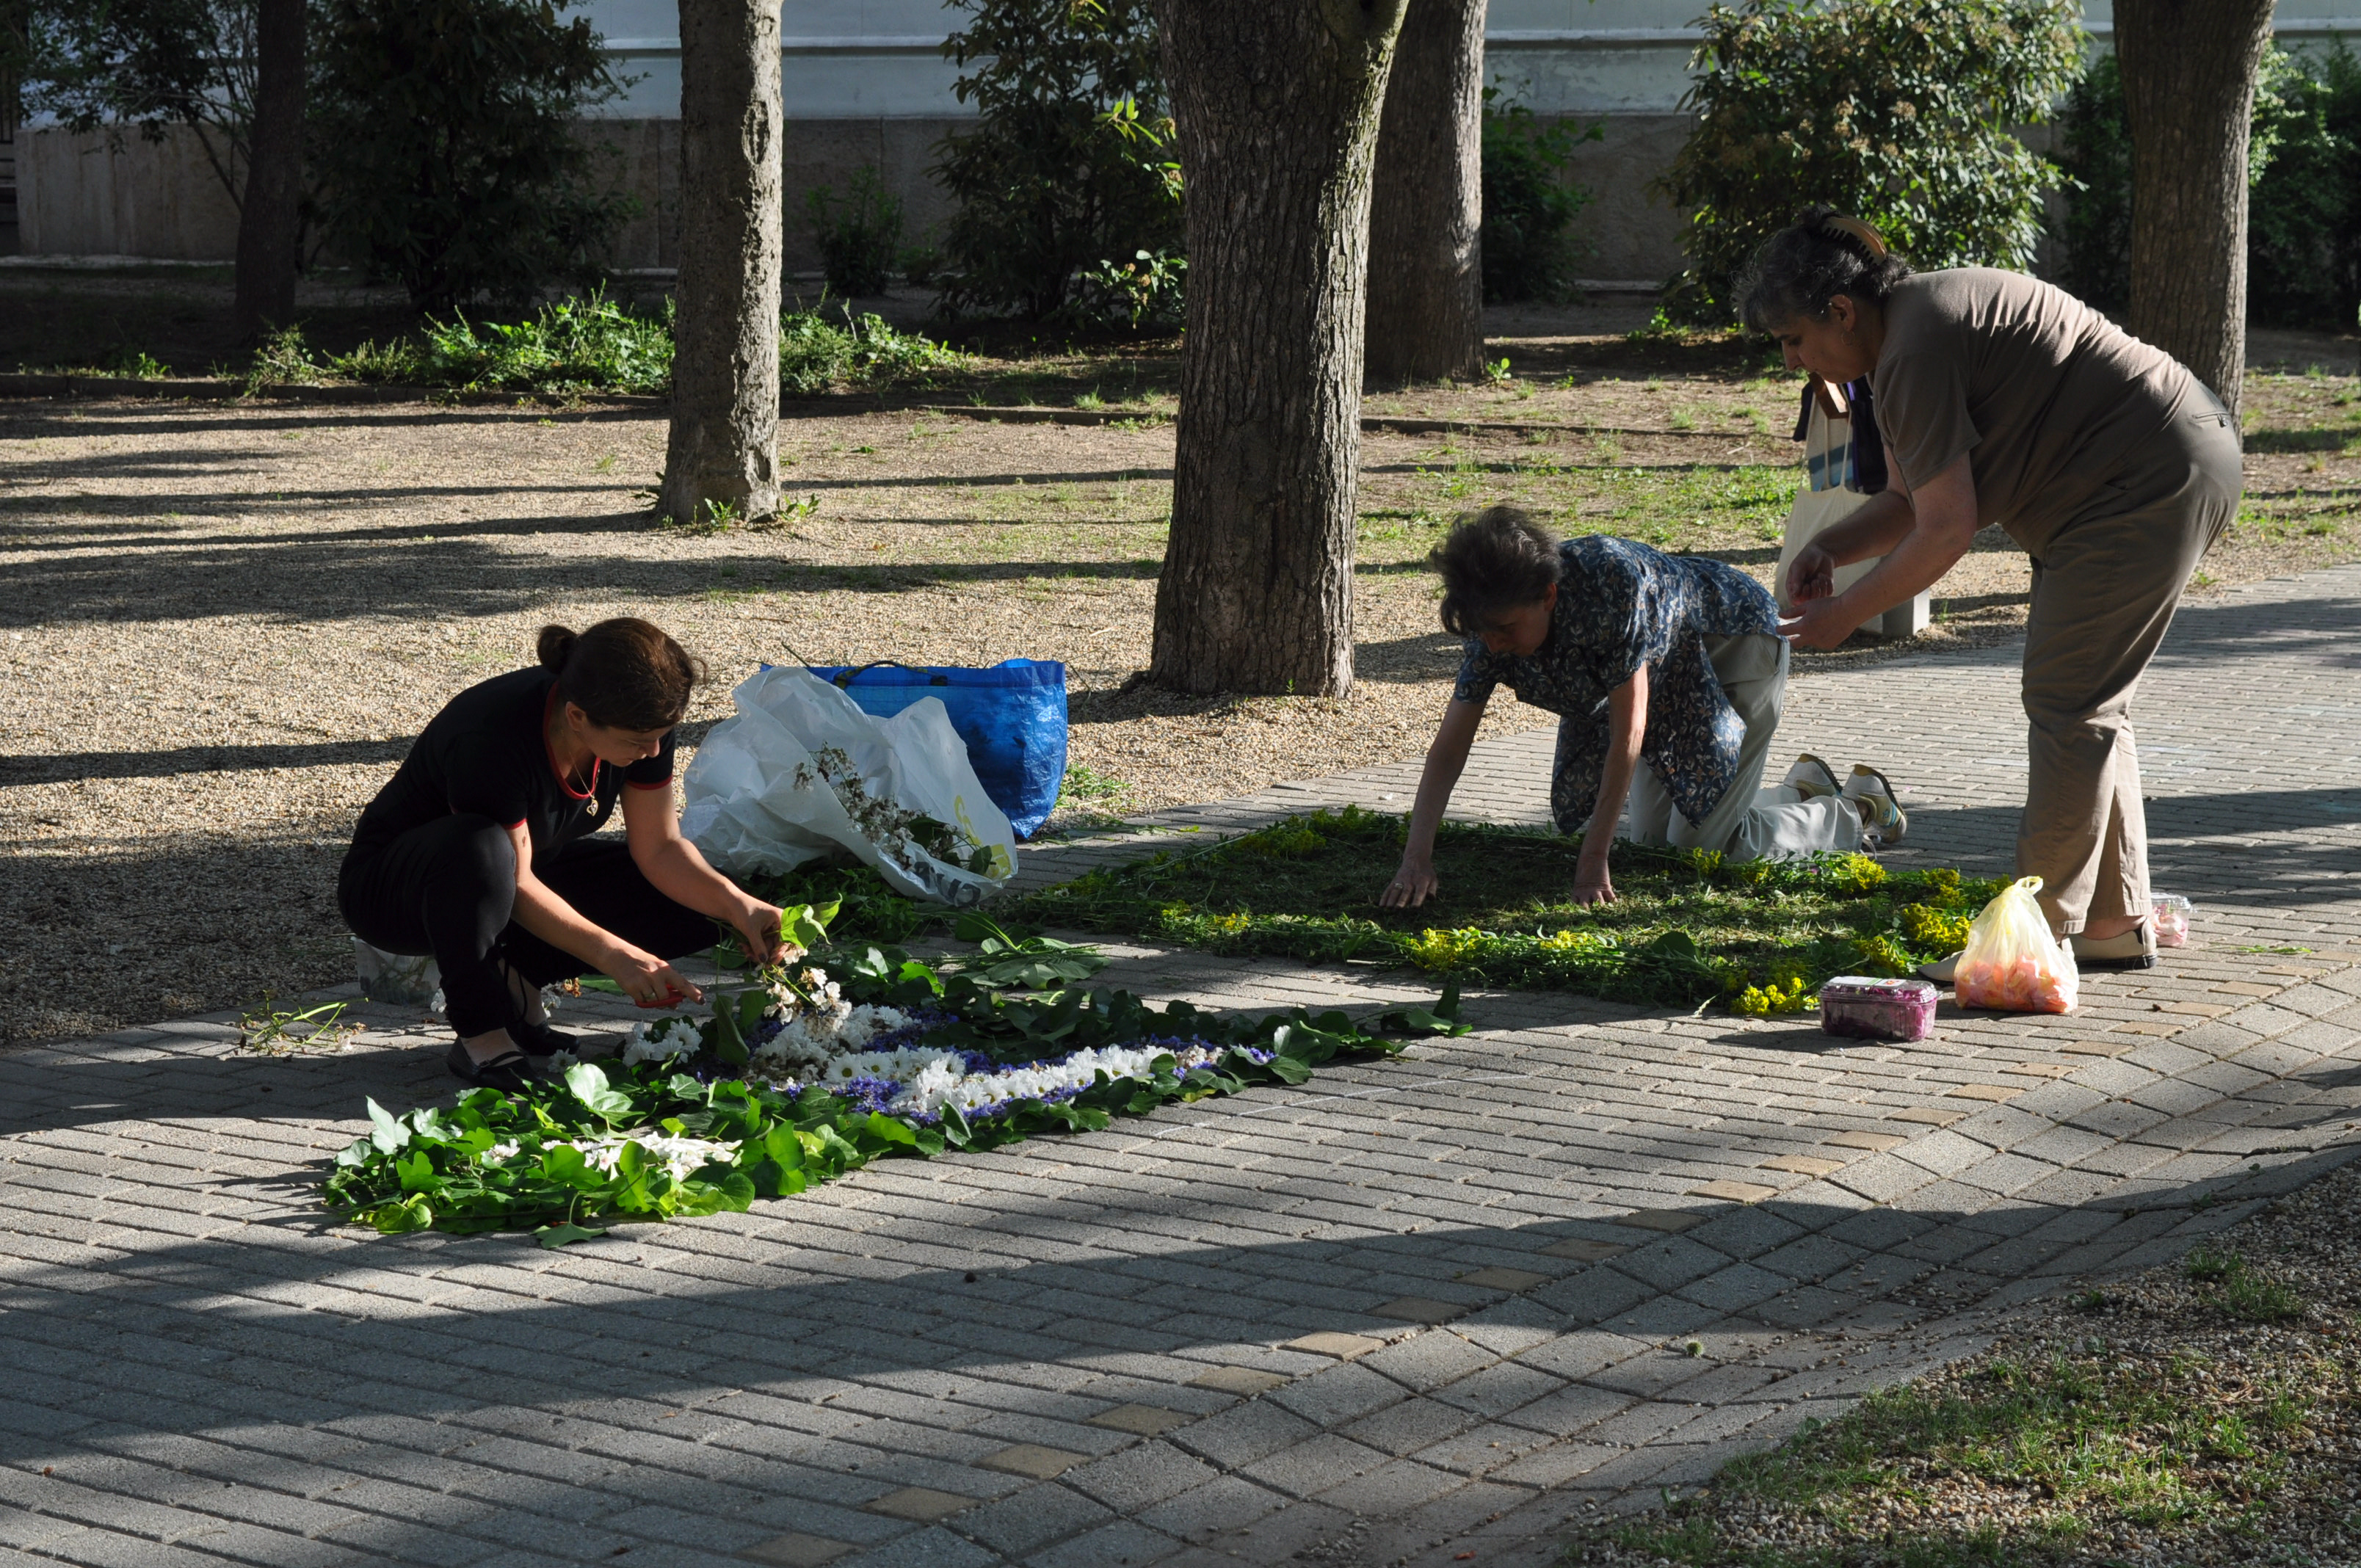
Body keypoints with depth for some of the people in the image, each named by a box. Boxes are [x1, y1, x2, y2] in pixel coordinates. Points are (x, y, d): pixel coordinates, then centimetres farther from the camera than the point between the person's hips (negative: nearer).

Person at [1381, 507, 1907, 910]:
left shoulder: (1612, 584, -41)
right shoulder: (1498, 616, -21)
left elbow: (1628, 735, -35)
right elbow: (1449, 747, -19)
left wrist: (1593, 859, -32)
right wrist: (1417, 859, -30)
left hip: (1738, 645, -8)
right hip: (1672, 669, 8)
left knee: (1700, 845, -9)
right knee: (1652, 839, 11)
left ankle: (1854, 810, 12)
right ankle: (1802, 788, 33)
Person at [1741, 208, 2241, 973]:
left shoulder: (1916, 351, -21)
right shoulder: (1917, 316, 13)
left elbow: (1945, 530, -21)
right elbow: (1908, 500, 19)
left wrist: (1844, 615, -11)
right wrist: (1830, 549, 2)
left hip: (2147, 486, -11)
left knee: (2067, 705, -9)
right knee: (2086, 704, 15)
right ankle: (2116, 923, 21)